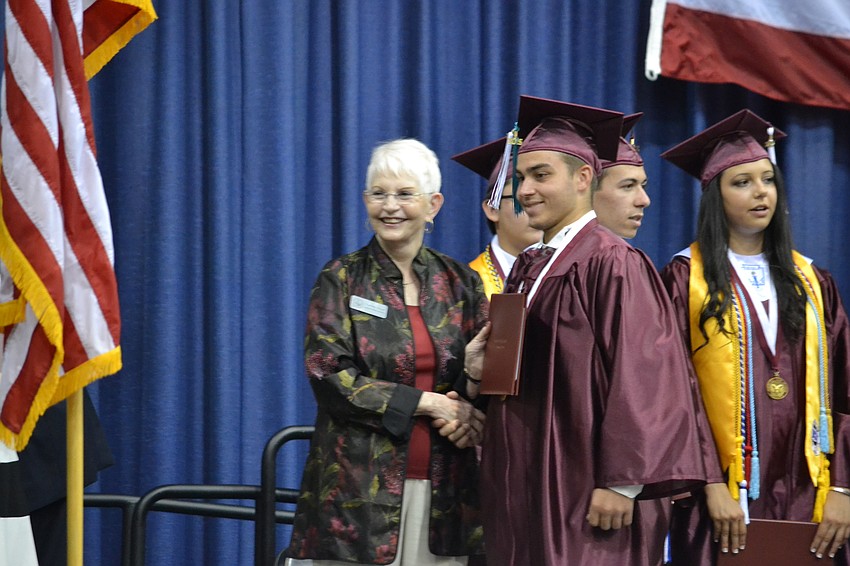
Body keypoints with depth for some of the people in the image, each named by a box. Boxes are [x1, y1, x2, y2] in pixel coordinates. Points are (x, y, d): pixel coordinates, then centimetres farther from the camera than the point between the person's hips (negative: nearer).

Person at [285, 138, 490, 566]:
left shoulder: (460, 283, 9)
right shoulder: (341, 279, 1)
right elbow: (330, 377, -9)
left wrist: (474, 374, -13)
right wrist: (428, 403, -14)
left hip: (444, 493, 3)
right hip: (360, 488, -2)